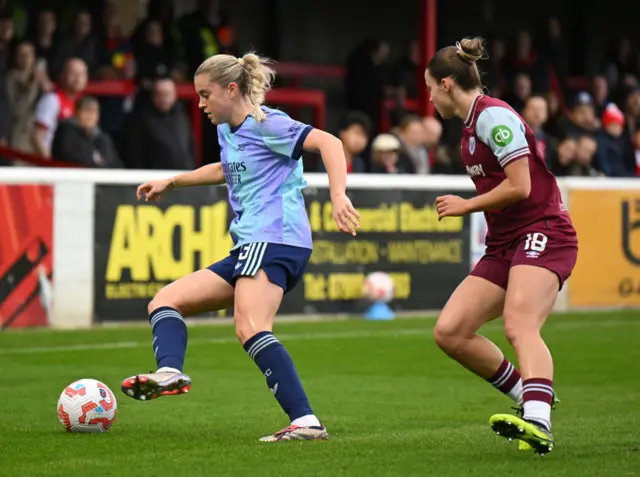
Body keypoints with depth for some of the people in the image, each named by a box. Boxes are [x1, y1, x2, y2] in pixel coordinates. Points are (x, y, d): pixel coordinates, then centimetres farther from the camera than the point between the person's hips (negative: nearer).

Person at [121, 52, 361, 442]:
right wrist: (170, 183, 44)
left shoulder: (266, 124, -6)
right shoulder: (227, 130, 21)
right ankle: (170, 371, -24)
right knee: (164, 302, 5)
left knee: (250, 330, -30)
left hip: (274, 240, -10)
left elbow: (328, 142, -17)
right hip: (249, 248, 10)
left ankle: (305, 422, -38)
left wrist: (339, 197, -30)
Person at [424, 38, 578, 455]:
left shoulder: (494, 115, -11)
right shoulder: (472, 123, 18)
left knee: (519, 325, -32)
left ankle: (538, 425, -50)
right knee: (449, 332, -1)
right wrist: (466, 206, 12)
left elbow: (519, 187, -17)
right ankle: (531, 400, 11)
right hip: (505, 244, 10)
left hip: (542, 235, -10)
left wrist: (466, 205, -6)